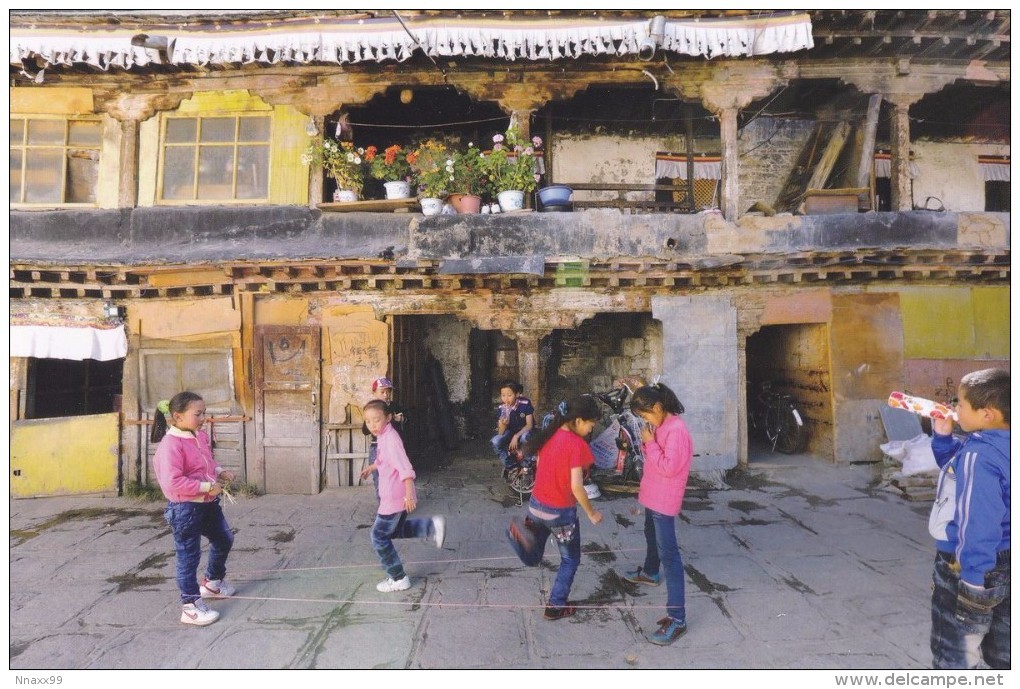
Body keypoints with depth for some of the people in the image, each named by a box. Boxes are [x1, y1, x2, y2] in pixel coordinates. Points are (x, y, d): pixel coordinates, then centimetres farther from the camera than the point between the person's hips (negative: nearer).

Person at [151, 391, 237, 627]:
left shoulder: (201, 437, 5)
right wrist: (207, 487, -25)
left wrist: (220, 471, 2)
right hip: (185, 509, -9)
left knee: (224, 540, 22)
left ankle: (212, 582, 44)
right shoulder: (171, 444, -23)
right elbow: (173, 482, -28)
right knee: (189, 555, 3)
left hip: (209, 503, 9)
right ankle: (190, 606, 16)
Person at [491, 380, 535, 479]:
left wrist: (516, 436, -32)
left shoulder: (525, 403, -24)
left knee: (525, 438, -40)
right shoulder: (502, 408, -17)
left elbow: (529, 425, -18)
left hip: (524, 430, -3)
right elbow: (501, 433, -17)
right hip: (510, 431, 3)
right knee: (495, 441, -28)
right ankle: (509, 466, -4)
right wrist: (502, 424, -41)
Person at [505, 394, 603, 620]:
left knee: (533, 559, 21)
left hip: (537, 505, 6)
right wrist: (591, 513, -8)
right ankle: (556, 606, 23)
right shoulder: (576, 444, -21)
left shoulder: (548, 435, 1)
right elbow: (576, 487, -22)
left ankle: (523, 531, -7)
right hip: (561, 512, -6)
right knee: (570, 560, 18)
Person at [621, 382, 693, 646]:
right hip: (653, 495, 10)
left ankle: (677, 618, -9)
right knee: (651, 535, 31)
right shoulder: (662, 425, 5)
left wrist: (650, 443, -21)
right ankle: (650, 573, 57)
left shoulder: (676, 429, -24)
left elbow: (669, 467, -28)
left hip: (665, 500, -10)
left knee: (668, 553, -10)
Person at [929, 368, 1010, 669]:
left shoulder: (977, 455, -26)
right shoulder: (1002, 447, 2)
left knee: (954, 659, 7)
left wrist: (973, 581, -23)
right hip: (1006, 564, 9)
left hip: (972, 568, -9)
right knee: (1003, 655, 23)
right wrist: (942, 436, 3)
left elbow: (978, 521, -28)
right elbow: (956, 468, 20)